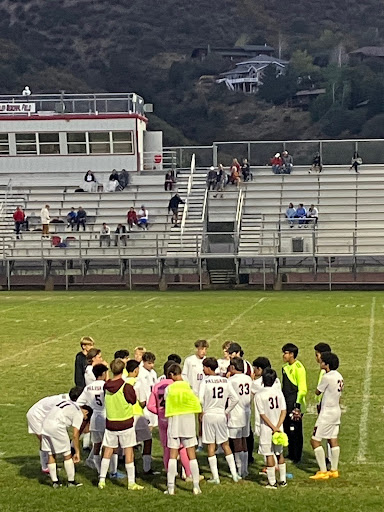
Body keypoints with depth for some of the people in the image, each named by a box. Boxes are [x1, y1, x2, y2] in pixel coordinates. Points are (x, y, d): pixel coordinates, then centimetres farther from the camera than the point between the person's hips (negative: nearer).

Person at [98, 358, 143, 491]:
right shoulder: (126, 387, -16)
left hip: (110, 423, 4)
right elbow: (133, 401, -4)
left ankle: (102, 480, 14)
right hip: (126, 423, -4)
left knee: (108, 451, 12)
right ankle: (131, 483, 4)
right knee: (128, 452, 3)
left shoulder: (106, 386, -4)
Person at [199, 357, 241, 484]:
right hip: (221, 415, 4)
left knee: (211, 446, 3)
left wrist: (201, 411, -1)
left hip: (208, 415, -4)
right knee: (225, 444, 15)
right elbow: (235, 399, 2)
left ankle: (215, 477, 4)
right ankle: (234, 474, 14)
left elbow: (200, 400, -18)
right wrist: (226, 410, 12)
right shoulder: (225, 381, 3)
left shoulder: (205, 381, -10)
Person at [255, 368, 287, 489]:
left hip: (267, 429, -4)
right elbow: (284, 411, -5)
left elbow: (263, 415, -13)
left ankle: (272, 482, 4)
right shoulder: (278, 392, -1)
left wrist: (274, 428, -10)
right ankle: (283, 480, 20)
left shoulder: (259, 395, -11)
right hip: (278, 427, 4)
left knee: (269, 455, 2)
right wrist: (277, 427, -9)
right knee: (280, 454, 16)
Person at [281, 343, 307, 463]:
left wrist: (298, 404, -17)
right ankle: (290, 454, 22)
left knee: (295, 431, -3)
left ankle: (296, 457, 4)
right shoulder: (285, 367, 14)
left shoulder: (298, 367, -13)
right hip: (286, 404, 9)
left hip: (295, 404, -9)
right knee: (287, 430, 12)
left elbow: (302, 388, -14)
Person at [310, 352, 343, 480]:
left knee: (315, 441, -4)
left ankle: (323, 472, -4)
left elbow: (317, 392, -8)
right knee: (333, 440, 14)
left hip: (327, 413, -9)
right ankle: (334, 470, 17)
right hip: (336, 411, 9)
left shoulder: (327, 377, -20)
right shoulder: (339, 376, 6)